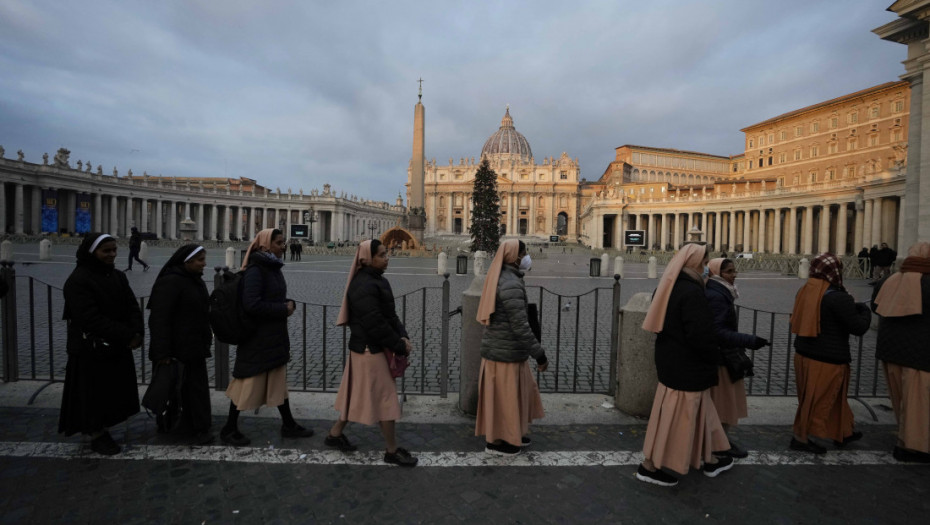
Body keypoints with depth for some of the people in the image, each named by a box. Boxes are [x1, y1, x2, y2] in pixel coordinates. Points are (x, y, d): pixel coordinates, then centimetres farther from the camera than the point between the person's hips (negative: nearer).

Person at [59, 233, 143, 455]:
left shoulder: (118, 276, 7)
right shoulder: (78, 281, -15)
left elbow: (132, 306, 3)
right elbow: (91, 319, -23)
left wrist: (137, 332, -14)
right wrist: (127, 336, -23)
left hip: (119, 348, 6)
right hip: (91, 350, -6)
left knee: (115, 393, 13)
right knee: (94, 394, 6)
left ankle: (100, 428, 30)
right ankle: (96, 435, 22)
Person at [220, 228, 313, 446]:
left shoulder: (273, 268, 8)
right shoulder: (255, 271, -18)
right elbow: (251, 304, -26)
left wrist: (288, 304, -3)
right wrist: (284, 309, -18)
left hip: (275, 336, 9)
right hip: (257, 339, -9)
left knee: (278, 381, 16)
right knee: (249, 383, 5)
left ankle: (289, 425, 28)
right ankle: (229, 429, 23)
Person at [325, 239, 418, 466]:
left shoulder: (377, 280, 9)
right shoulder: (363, 286, -23)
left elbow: (390, 314, 11)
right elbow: (375, 324, -25)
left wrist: (403, 336, -3)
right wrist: (400, 346, -17)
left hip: (367, 347, 10)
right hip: (370, 350, -10)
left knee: (358, 395, 20)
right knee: (385, 397, 1)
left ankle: (335, 434, 36)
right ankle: (392, 450, 15)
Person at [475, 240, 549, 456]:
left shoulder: (501, 279, 9)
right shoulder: (511, 284, -24)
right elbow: (520, 326, -26)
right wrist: (539, 354, -20)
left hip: (500, 346, 10)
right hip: (505, 351, -10)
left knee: (520, 391, 22)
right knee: (503, 397, 7)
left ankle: (512, 433, 37)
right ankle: (495, 441, 24)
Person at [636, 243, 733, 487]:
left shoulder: (667, 288, 5)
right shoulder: (692, 291, -24)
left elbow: (660, 323, 13)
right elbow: (700, 334, -24)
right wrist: (713, 356, -7)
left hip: (670, 358, 9)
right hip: (687, 365, -9)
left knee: (699, 410, 24)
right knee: (676, 415, 3)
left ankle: (709, 460, 41)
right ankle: (649, 466, 15)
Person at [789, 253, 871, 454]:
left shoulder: (805, 291, 2)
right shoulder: (838, 298, -21)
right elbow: (859, 327, -14)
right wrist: (864, 310, 6)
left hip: (803, 354, 8)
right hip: (827, 360, -8)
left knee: (834, 396, 25)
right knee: (818, 400, 7)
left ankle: (843, 432, 41)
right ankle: (801, 438, 18)